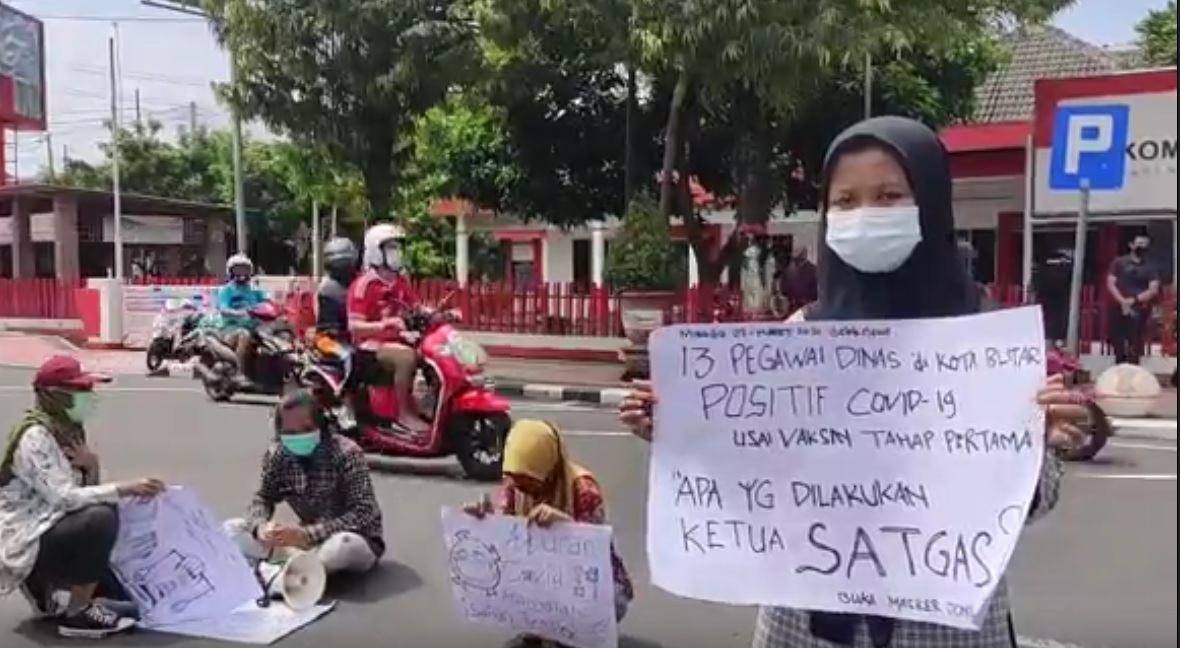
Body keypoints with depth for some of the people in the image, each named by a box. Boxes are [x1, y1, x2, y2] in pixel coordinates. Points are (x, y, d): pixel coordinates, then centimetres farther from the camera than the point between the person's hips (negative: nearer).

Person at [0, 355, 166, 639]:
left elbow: (84, 491, 3)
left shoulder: (68, 430, 7)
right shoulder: (35, 436, -19)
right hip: (28, 543, -8)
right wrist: (126, 489, -34)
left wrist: (92, 466, -16)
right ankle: (77, 614, -20)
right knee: (101, 518, -34)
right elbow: (64, 498, -30)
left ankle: (49, 590, 16)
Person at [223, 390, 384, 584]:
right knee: (231, 529, -7)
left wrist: (306, 534, -36)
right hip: (310, 541, 5)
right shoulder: (276, 455, -6)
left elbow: (364, 515, -27)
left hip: (357, 540, -5)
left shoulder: (346, 454, -22)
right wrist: (261, 527, -21)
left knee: (345, 545, -41)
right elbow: (263, 498, 3)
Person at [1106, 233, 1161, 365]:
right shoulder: (1119, 262, 7)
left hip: (1139, 312, -1)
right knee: (1118, 347, 4)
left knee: (1134, 351, -6)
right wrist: (1123, 301, -14)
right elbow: (1110, 284, -1)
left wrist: (1134, 300, -17)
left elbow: (1154, 290, -4)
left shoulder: (1150, 267, 6)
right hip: (1119, 309, 1)